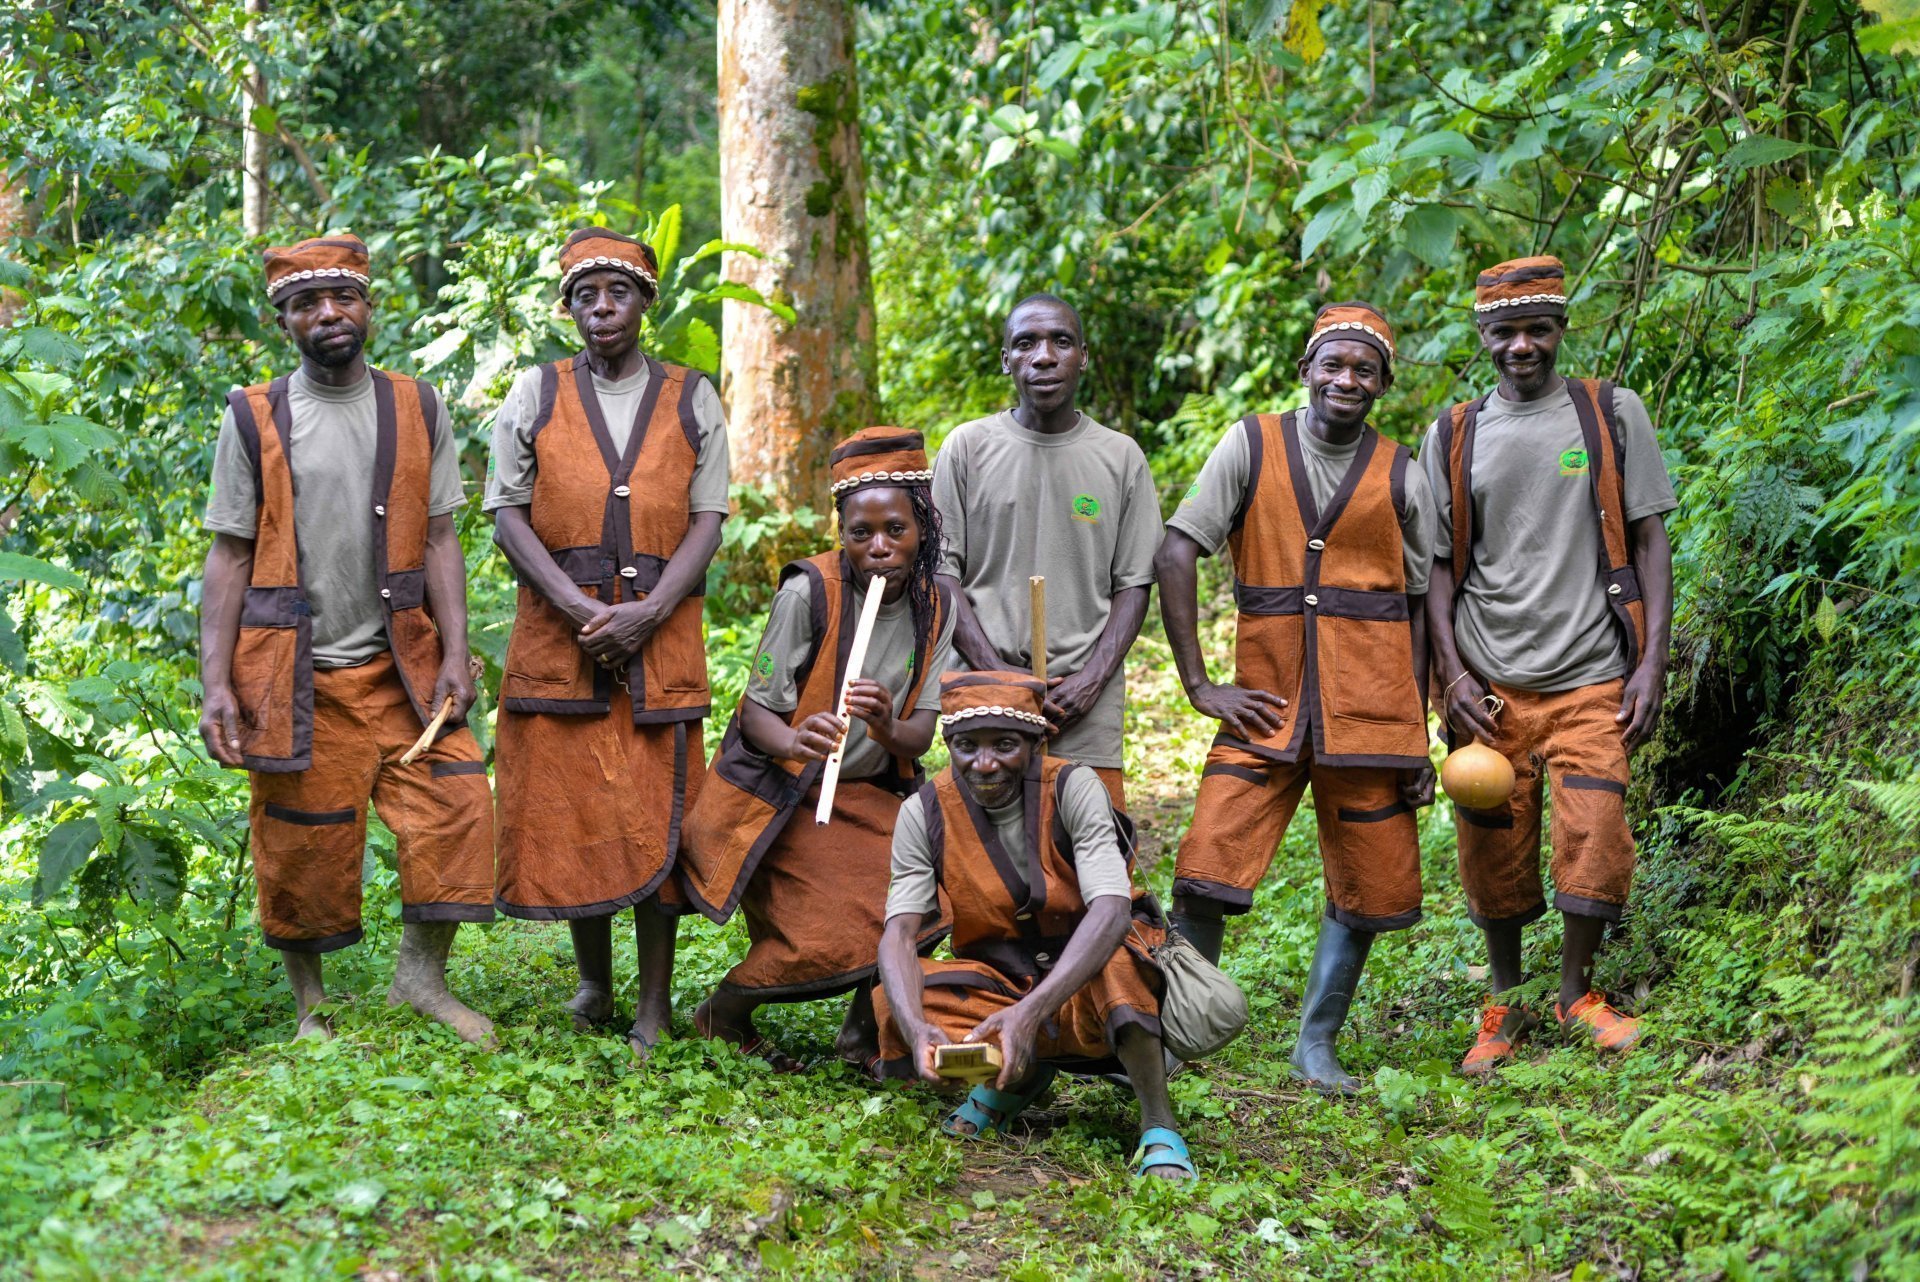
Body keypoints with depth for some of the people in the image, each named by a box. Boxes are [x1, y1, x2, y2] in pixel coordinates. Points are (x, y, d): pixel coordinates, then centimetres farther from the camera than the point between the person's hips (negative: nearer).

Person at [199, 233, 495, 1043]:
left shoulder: (416, 410, 8)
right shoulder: (254, 420, 3)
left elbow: (439, 541, 6)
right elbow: (230, 556, 1)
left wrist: (455, 654, -4)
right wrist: (216, 683, -6)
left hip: (399, 669, 2)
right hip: (295, 678, -2)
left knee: (456, 800, -10)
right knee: (302, 846, 2)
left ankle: (422, 975, 5)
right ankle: (310, 1009, 18)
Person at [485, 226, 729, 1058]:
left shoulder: (692, 400, 9)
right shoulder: (536, 394, 8)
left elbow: (707, 522, 2)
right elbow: (508, 516, 1)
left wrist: (644, 614, -12)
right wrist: (580, 609, -13)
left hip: (661, 635, 0)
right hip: (558, 630, 1)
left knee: (656, 817, -1)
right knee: (566, 811, 2)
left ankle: (655, 1003, 6)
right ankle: (593, 980, 20)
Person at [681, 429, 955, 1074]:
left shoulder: (935, 608, -1)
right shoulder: (809, 591, -16)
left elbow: (920, 736, -5)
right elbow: (756, 710, -14)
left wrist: (888, 730, -29)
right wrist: (794, 742, -36)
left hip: (869, 794, 5)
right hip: (777, 795, -5)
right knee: (825, 940, -20)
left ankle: (862, 1030, 7)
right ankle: (722, 1013, 10)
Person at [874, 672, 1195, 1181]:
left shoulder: (1073, 788, -18)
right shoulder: (924, 814, -8)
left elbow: (1111, 911, -31)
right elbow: (899, 934, -17)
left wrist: (1031, 1012, -46)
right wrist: (917, 1029, -40)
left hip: (1089, 987, -3)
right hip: (999, 982, 3)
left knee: (1117, 953, -38)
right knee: (893, 1006, -26)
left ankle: (1159, 1127, -24)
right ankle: (1013, 1077, -1)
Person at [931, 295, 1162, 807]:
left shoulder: (1121, 457, 8)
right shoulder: (967, 448, 5)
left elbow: (1133, 584, 8)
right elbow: (942, 575, 3)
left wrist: (1092, 679, -6)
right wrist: (999, 676, -8)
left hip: (1085, 705, 1)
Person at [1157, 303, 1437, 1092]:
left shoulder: (1401, 477, 9)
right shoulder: (1252, 446, 4)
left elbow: (1419, 610, 11)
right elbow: (1175, 555, 0)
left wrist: (1419, 739, 6)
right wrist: (1198, 685, -7)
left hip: (1369, 709, 2)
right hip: (1266, 702, -2)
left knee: (1367, 889, 4)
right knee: (1205, 875, -11)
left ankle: (1316, 1044, 20)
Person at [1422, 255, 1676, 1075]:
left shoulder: (1612, 414, 6)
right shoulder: (1452, 438, 9)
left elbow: (1650, 541, 5)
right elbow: (1438, 566, 10)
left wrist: (1652, 663, -4)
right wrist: (1453, 672, -3)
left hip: (1591, 676, -1)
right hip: (1489, 682, 1)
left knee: (1594, 838, -9)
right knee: (1494, 851, 3)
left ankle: (1578, 992, 13)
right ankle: (1504, 1005, 22)